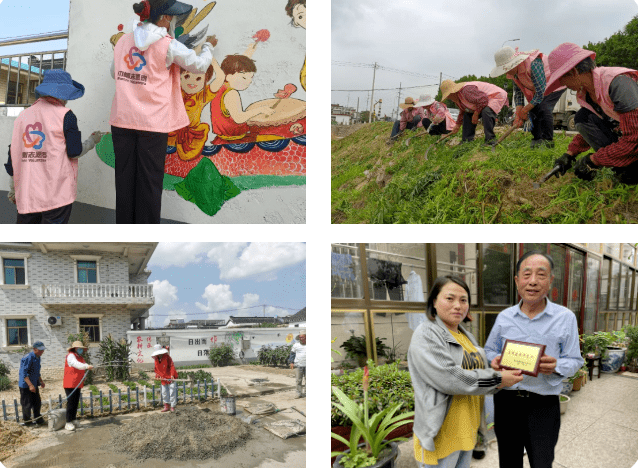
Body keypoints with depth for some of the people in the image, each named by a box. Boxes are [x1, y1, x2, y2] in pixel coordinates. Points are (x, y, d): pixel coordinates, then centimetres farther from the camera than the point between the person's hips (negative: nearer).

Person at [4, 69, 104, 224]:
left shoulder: (22, 116, 11)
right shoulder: (65, 115, -5)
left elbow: (13, 155, 13)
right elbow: (74, 152, -8)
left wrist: (12, 188, 21)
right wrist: (93, 140, 12)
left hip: (25, 193, 5)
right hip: (57, 193, -5)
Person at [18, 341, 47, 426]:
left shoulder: (37, 358, 9)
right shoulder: (28, 358, -21)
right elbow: (23, 373, -25)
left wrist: (41, 381, 24)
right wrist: (30, 385, -29)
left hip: (34, 384, 9)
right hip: (26, 385, -9)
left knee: (37, 403, 13)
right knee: (27, 404, 1)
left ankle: (37, 419, 25)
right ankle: (26, 421, 17)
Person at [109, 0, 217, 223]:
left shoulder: (123, 40, 10)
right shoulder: (169, 45, -7)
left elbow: (114, 73, 22)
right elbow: (199, 65, 4)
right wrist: (208, 46, 22)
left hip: (122, 120, 5)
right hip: (152, 122, -5)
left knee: (125, 179, 11)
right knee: (149, 181, 3)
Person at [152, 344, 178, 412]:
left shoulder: (167, 357, -12)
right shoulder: (156, 359, 5)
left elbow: (172, 366, -16)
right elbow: (156, 369, 16)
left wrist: (172, 375, -24)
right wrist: (157, 375, 0)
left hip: (170, 378, -6)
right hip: (163, 379, 6)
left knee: (172, 392, -6)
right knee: (164, 393, 11)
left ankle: (172, 407, 1)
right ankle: (166, 406, 23)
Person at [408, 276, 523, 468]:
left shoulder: (466, 335, 12)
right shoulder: (426, 334, -15)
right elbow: (447, 378, -25)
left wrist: (497, 370, -1)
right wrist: (497, 380, -18)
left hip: (467, 428, 8)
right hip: (442, 432, -8)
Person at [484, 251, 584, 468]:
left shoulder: (566, 318, -4)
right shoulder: (504, 317, 3)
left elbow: (574, 361, -1)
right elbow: (489, 350, 14)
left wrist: (557, 367, -22)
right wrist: (494, 361, -10)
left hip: (543, 405, -2)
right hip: (506, 400, 2)